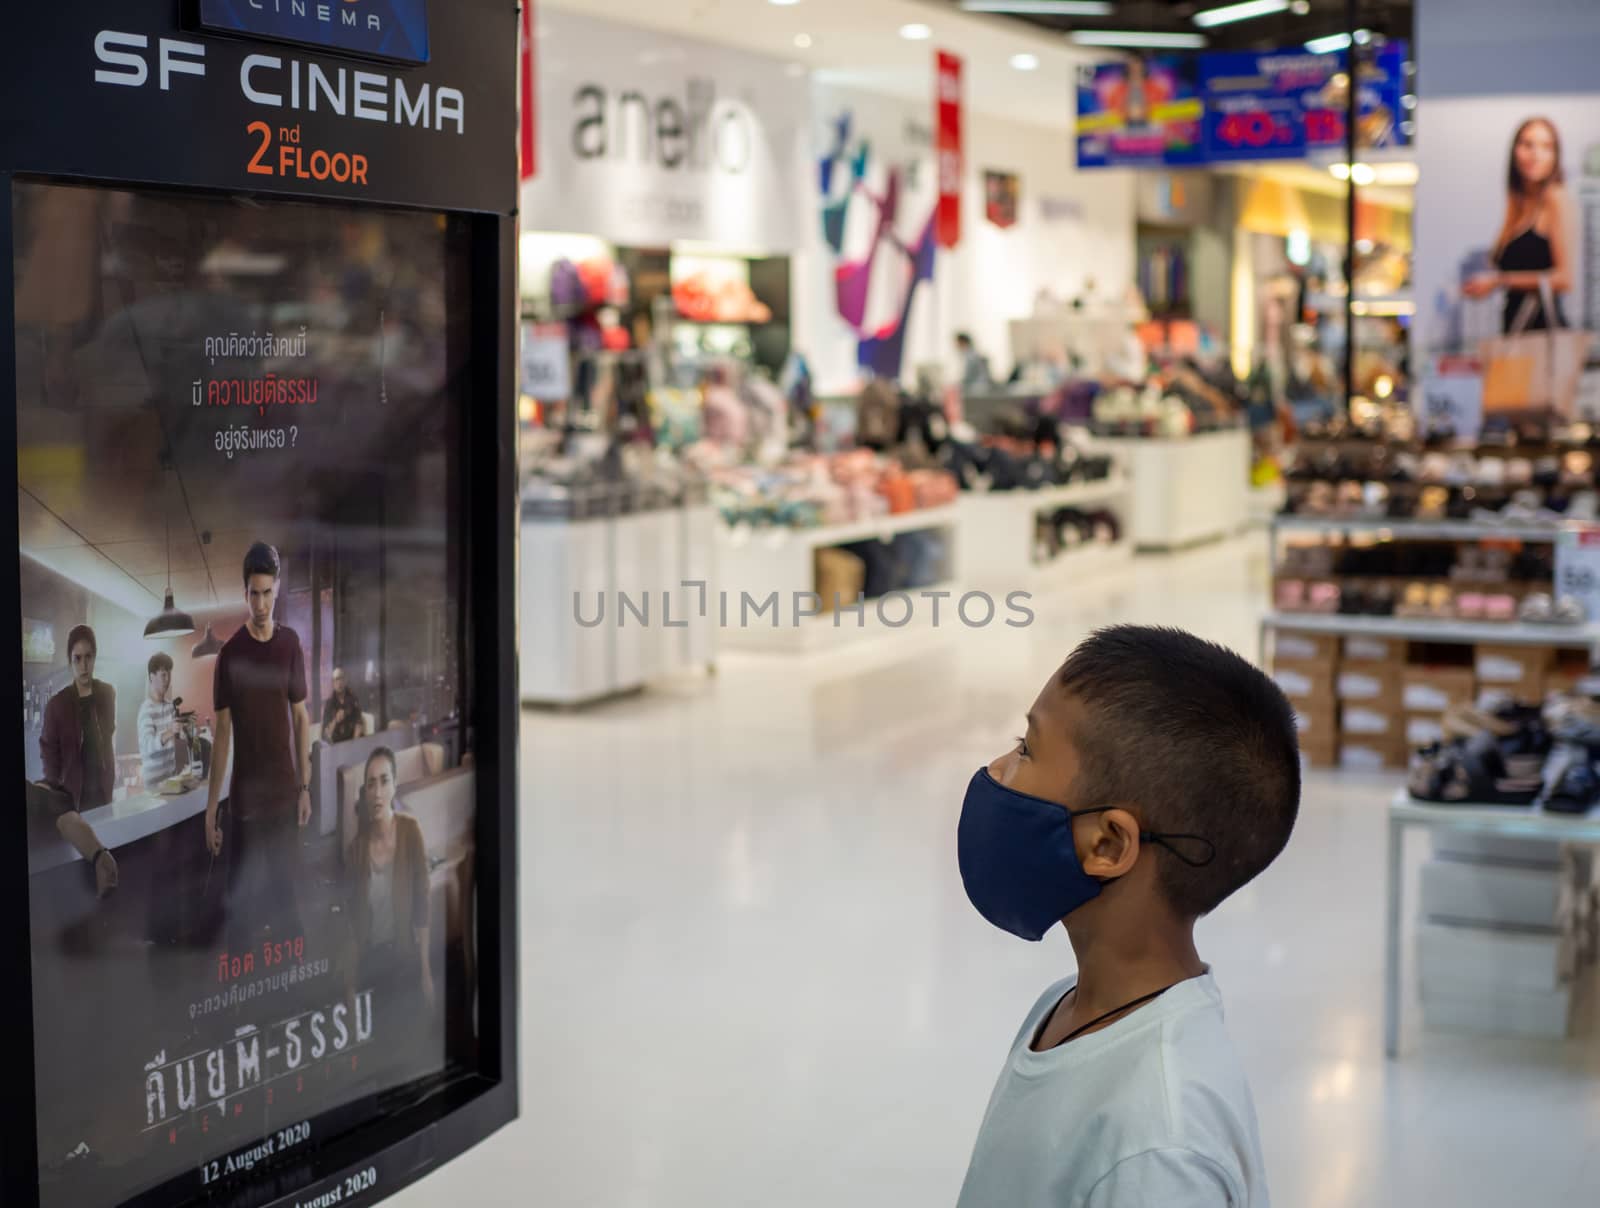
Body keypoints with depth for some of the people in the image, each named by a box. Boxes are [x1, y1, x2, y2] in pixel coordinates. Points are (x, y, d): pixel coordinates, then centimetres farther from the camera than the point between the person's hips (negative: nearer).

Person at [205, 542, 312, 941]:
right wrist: (210, 807, -4)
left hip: (285, 792, 2)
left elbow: (301, 718, 6)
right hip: (244, 796, -2)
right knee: (244, 900, 2)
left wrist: (305, 787, 2)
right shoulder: (230, 653, -6)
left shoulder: (290, 644, 1)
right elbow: (222, 732, -3)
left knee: (285, 894, 8)